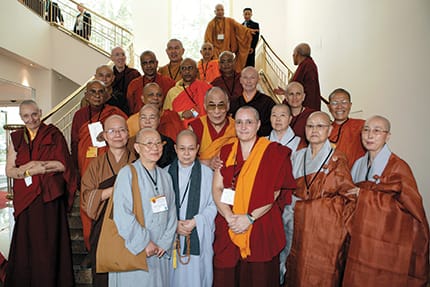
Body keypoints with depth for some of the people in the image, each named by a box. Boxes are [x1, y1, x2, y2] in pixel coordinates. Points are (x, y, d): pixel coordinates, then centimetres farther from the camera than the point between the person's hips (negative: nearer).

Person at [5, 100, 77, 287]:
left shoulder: (53, 134, 2)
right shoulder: (15, 138, 11)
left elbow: (63, 164, -6)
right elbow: (9, 170, 7)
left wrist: (31, 166, -10)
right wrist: (28, 171, -12)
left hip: (49, 198, -2)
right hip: (25, 200, 3)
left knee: (48, 244, 0)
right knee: (26, 245, 5)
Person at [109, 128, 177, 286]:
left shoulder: (165, 176, 9)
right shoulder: (127, 173, -9)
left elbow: (171, 212, 6)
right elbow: (122, 214, -15)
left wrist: (165, 243, -3)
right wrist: (144, 243, -14)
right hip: (133, 251, -5)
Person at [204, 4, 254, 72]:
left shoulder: (229, 21, 9)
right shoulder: (211, 24, 6)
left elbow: (239, 26, -6)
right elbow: (208, 39, 3)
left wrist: (248, 30, -21)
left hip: (227, 51, 1)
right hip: (215, 52, -1)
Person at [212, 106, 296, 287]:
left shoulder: (273, 152, 0)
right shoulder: (225, 152, 9)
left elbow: (273, 194, -6)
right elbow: (216, 189, 1)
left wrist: (250, 218, -15)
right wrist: (230, 217, -13)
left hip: (261, 228, -2)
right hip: (227, 229, 3)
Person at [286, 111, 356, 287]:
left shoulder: (337, 159, -2)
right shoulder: (297, 156, 10)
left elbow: (349, 196, -2)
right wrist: (289, 211, 4)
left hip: (326, 230, -4)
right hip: (300, 227, 4)